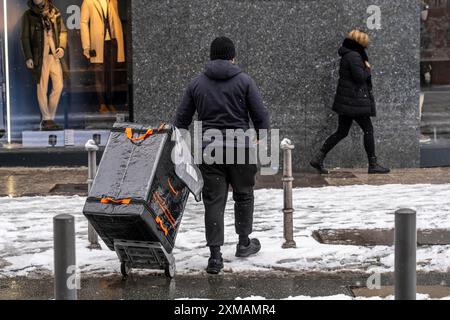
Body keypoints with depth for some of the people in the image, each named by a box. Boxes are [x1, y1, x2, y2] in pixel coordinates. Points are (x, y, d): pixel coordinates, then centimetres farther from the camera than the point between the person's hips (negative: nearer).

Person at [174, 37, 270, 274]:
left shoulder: (197, 84, 5)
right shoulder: (244, 81, -3)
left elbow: (181, 120, 8)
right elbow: (261, 117, -4)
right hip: (239, 148, -2)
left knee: (214, 201, 3)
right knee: (243, 195, 18)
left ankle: (215, 255, -2)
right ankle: (244, 243, 28)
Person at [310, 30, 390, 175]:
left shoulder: (347, 55, 15)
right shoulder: (354, 56, -16)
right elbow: (360, 77, -21)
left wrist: (366, 67, 6)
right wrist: (368, 68, -3)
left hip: (346, 101, 10)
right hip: (355, 101, -10)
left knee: (342, 132, 11)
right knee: (368, 130, 0)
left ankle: (318, 158, 7)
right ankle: (373, 165, 5)